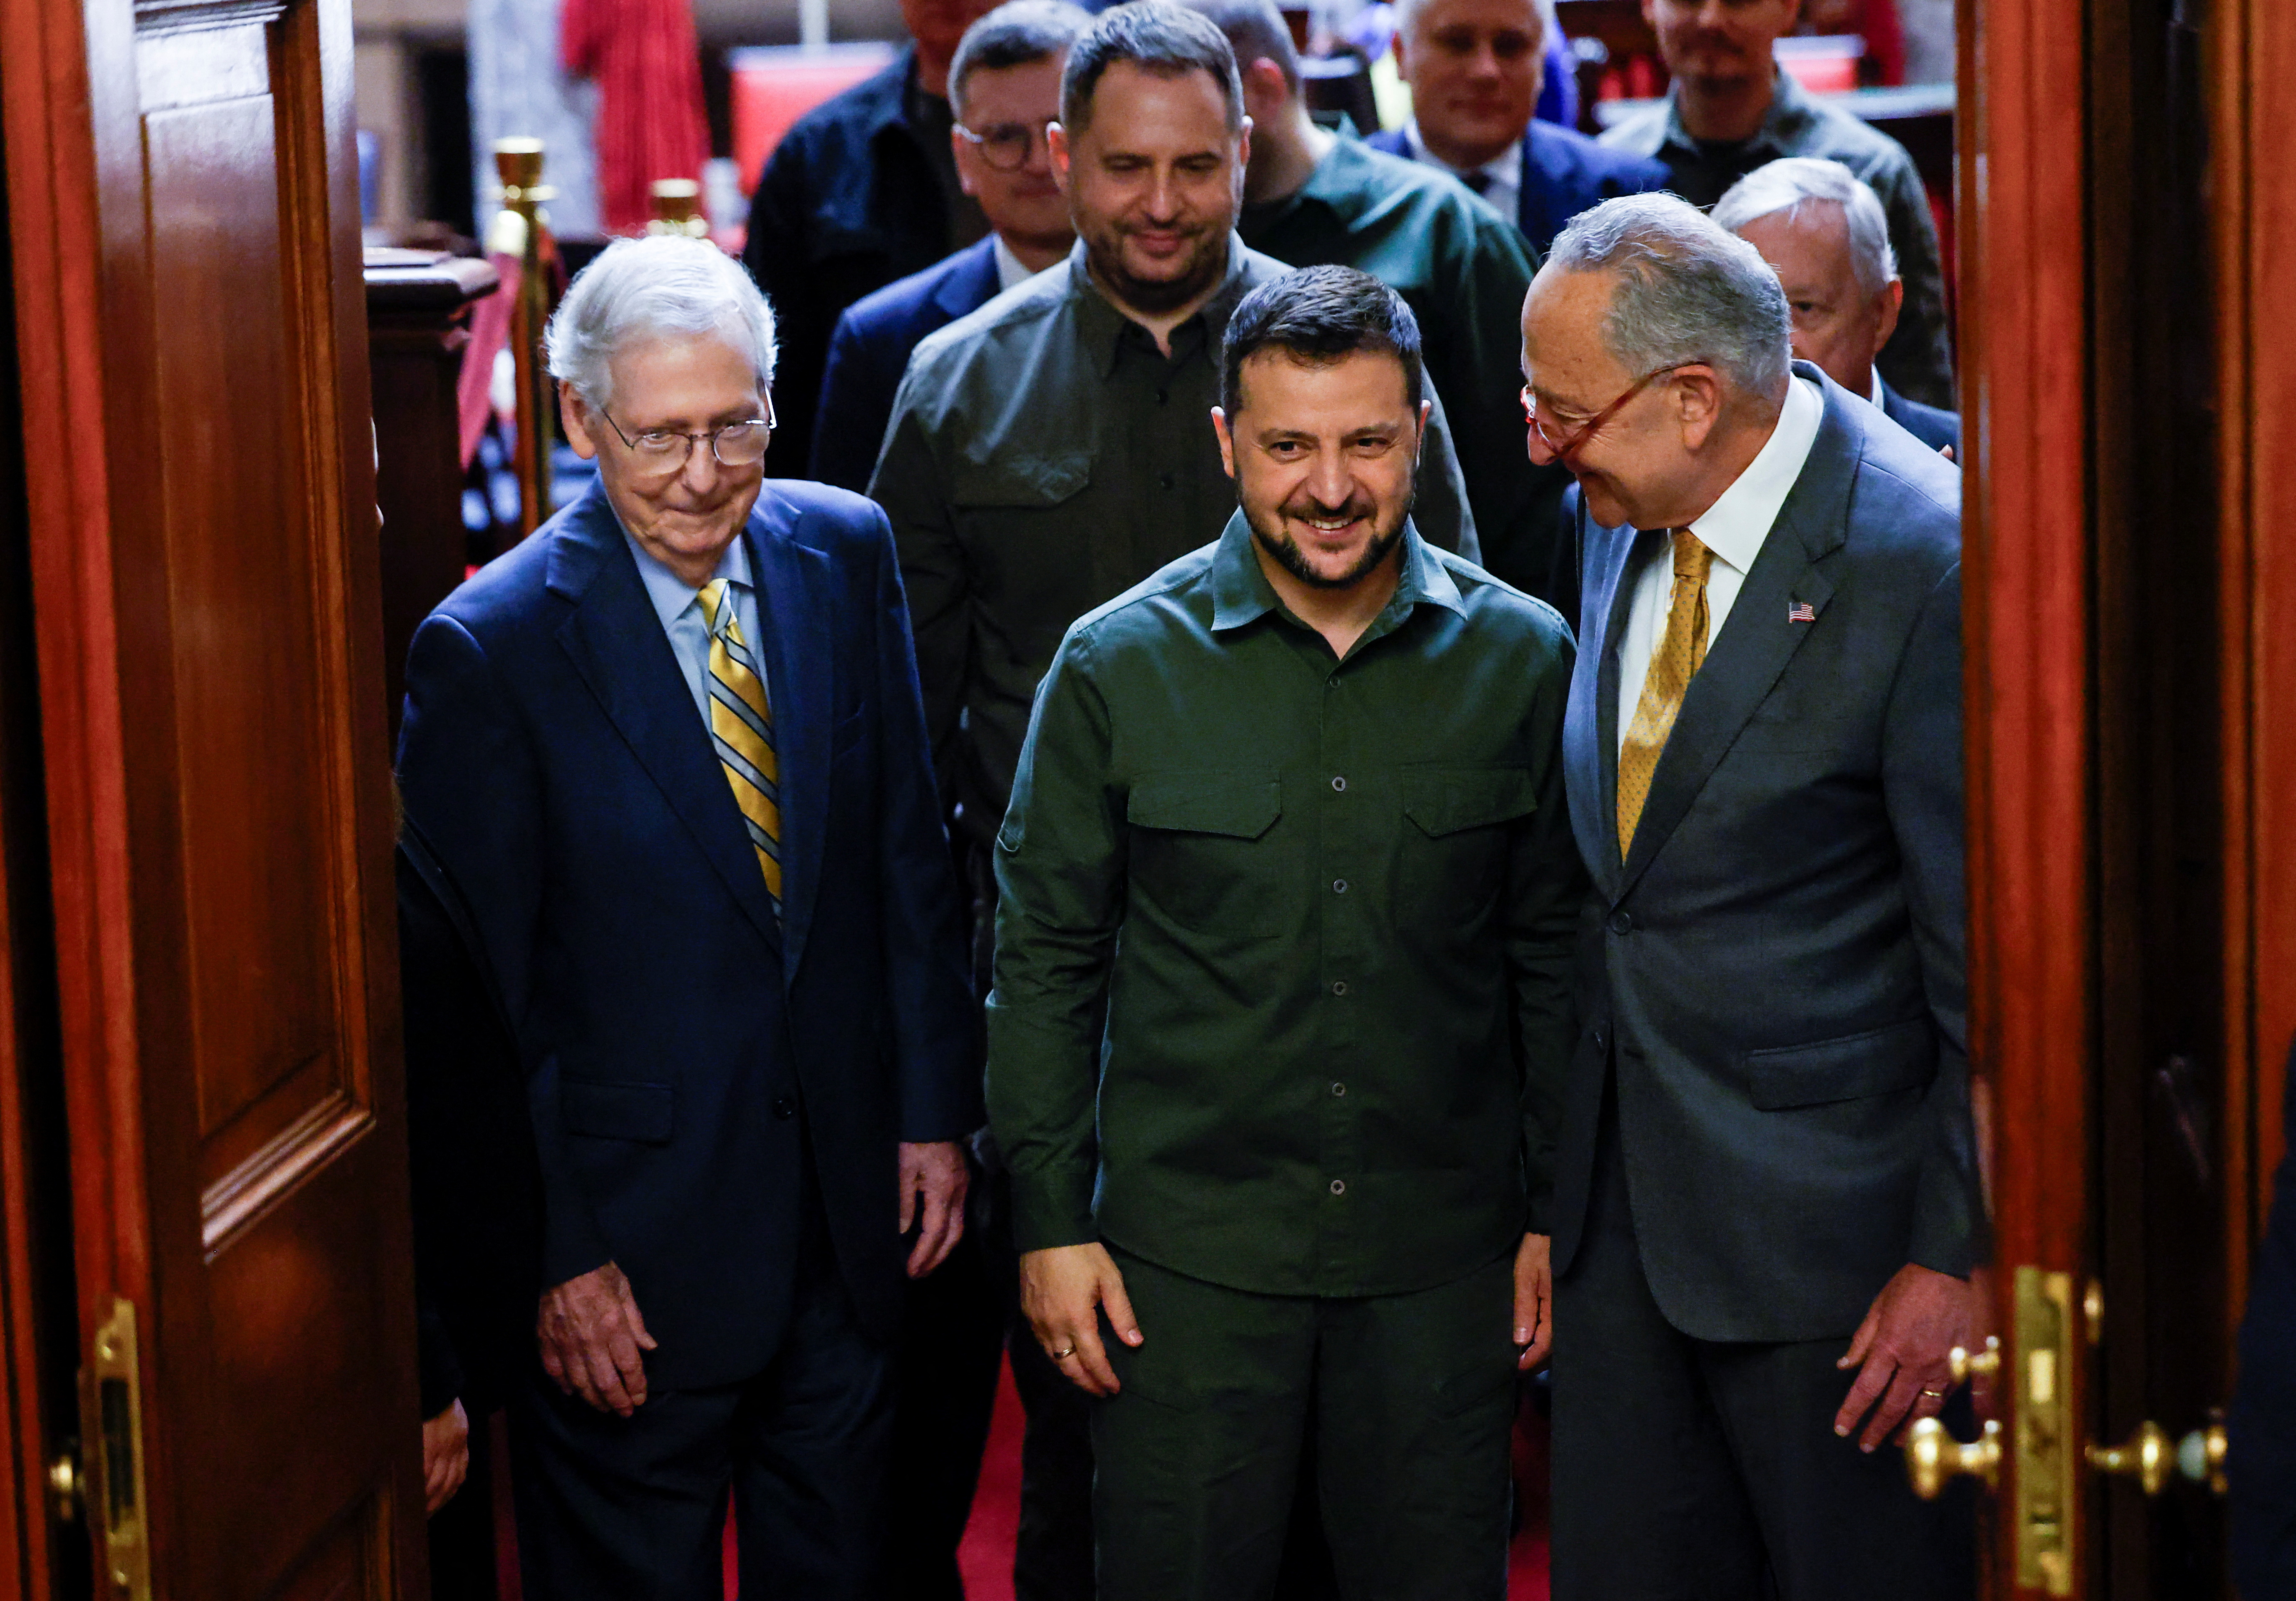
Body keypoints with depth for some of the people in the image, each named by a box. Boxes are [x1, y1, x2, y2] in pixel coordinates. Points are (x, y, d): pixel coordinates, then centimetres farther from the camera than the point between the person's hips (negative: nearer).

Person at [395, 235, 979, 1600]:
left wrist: (936, 1106, 4)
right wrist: (556, 1256, -12)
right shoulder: (491, 646, -16)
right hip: (634, 1238, -4)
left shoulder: (847, 554, -1)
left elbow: (910, 854, 6)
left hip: (849, 1207, 4)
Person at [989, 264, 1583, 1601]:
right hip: (1186, 1254, -1)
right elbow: (1046, 960, 2)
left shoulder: (1521, 659, 1)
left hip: (1442, 1258, 1)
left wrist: (1555, 1213, 6)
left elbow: (1553, 954, 8)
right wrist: (1052, 1222, -1)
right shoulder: (1120, 667, -3)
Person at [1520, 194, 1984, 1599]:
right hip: (1623, 1186, 7)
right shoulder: (1628, 512, 3)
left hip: (1827, 1217, -7)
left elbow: (1993, 956, -16)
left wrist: (1959, 1257, -13)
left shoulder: (1928, 566, -21)